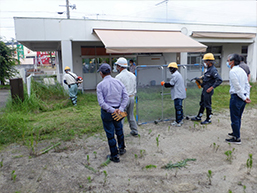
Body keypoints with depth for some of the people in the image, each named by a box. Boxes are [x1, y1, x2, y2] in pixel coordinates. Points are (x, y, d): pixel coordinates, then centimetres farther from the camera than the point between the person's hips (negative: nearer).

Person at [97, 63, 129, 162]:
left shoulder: (100, 85, -13)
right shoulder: (119, 82, -1)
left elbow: (101, 102, -20)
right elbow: (126, 97, -6)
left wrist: (112, 110, -17)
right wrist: (120, 109, -12)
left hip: (107, 112, -4)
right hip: (118, 111, 4)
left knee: (110, 134, 9)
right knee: (119, 130, 25)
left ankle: (114, 156, 20)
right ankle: (121, 149, 41)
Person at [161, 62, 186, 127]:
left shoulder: (174, 75, -15)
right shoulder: (178, 74, 18)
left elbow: (171, 84, -16)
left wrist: (164, 84, -2)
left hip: (178, 95, -11)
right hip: (180, 94, 11)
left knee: (178, 108, -7)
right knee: (179, 107, 16)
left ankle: (178, 122, -4)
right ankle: (180, 120, 25)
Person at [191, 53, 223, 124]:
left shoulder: (213, 70, -20)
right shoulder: (208, 69, 9)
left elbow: (219, 80, -25)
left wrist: (212, 87, -25)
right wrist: (201, 78, 14)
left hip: (208, 90, -10)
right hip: (204, 89, 10)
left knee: (207, 105, 2)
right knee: (202, 103, 17)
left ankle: (208, 119, 16)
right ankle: (198, 117, 29)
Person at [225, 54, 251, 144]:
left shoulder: (233, 71, -16)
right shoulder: (242, 70, 12)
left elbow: (237, 87, -20)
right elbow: (247, 85, 10)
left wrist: (244, 98, -13)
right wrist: (247, 96, 5)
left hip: (236, 97, -9)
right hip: (243, 97, 9)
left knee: (235, 118, 1)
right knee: (238, 117, 21)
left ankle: (237, 138, 8)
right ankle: (235, 133, 35)